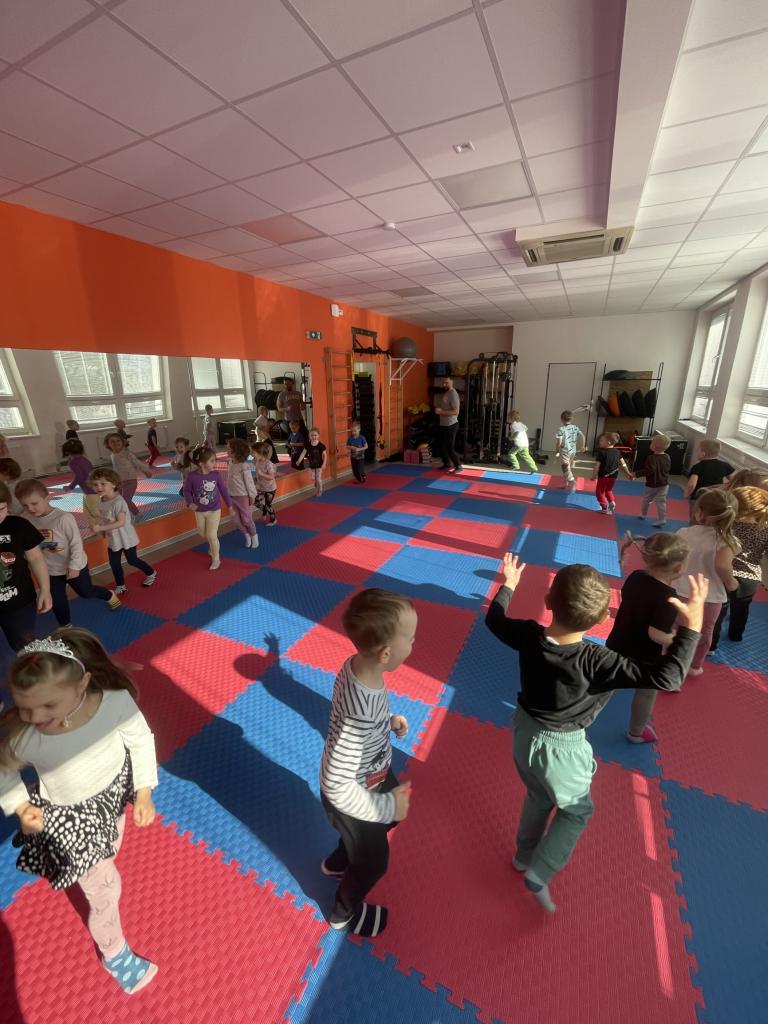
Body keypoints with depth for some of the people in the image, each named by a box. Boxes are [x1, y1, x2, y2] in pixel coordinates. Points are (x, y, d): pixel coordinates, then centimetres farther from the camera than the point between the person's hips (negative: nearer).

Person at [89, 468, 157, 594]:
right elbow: (104, 518, 11)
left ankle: (151, 573, 34)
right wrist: (99, 528, -2)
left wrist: (101, 528, -32)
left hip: (125, 538, -8)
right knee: (114, 563, 16)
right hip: (112, 539, 8)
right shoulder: (101, 500, -2)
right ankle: (120, 586, 33)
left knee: (132, 560, 10)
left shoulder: (118, 502, -27)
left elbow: (120, 522, -31)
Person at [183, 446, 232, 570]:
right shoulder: (192, 476, -18)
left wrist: (230, 505, 4)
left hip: (214, 510, -2)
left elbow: (223, 490, -4)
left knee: (211, 536, -3)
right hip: (199, 511, 2)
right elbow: (187, 490, -4)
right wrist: (190, 503, -22)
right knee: (203, 534, 21)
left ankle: (216, 559, 16)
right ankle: (212, 545, 53)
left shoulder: (217, 475, -16)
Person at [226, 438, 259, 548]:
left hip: (243, 496, -7)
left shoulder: (244, 466, -19)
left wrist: (252, 496, -12)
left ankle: (254, 535, 30)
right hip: (232, 496, 7)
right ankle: (246, 535, 31)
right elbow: (229, 479, 11)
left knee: (246, 519, 6)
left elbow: (249, 482, -15)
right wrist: (228, 494, 13)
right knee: (235, 519, 10)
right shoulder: (230, 463, 3)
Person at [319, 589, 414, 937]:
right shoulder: (360, 714, -44)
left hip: (372, 774, 7)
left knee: (392, 817, 35)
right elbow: (338, 787, -33)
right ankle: (345, 913, 59)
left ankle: (336, 863, 63)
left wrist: (389, 721, -8)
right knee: (373, 862, 25)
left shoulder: (358, 664, -21)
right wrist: (387, 806, -23)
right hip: (352, 796, -7)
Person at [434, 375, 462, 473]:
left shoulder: (453, 394, -18)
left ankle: (458, 466, 7)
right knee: (442, 446, 16)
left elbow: (456, 411, -26)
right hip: (443, 424, 9)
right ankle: (447, 463, 31)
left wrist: (441, 411, -26)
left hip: (451, 425, -9)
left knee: (450, 448, -5)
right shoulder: (445, 393, 11)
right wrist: (437, 410, 6)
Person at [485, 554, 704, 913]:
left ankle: (524, 855, 54)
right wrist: (691, 626, -26)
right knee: (576, 810, 28)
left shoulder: (529, 636, -22)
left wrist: (508, 584, 14)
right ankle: (539, 873, 27)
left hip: (525, 731, 5)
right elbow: (665, 678, -31)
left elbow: (494, 619, -1)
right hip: (560, 748, -5)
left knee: (539, 797, 33)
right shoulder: (595, 661, -34)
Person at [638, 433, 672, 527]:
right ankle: (662, 519, 0)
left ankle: (643, 514, 32)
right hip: (664, 483, 5)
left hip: (652, 484, -5)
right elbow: (668, 468, 11)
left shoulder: (651, 458, -22)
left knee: (646, 500, 16)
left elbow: (649, 471, -29)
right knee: (661, 501, 5)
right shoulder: (667, 457, -1)